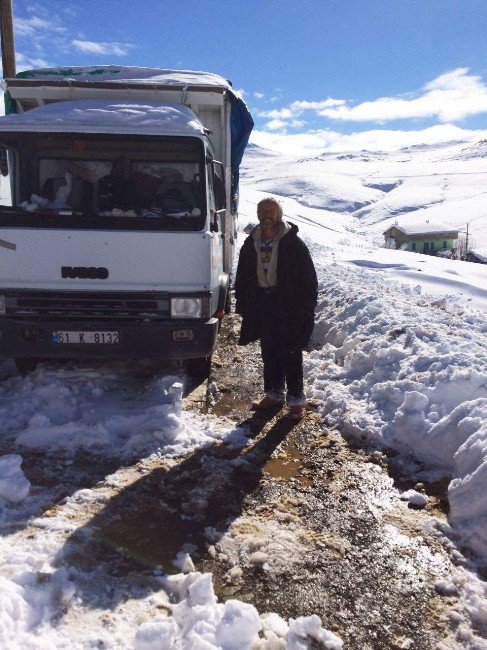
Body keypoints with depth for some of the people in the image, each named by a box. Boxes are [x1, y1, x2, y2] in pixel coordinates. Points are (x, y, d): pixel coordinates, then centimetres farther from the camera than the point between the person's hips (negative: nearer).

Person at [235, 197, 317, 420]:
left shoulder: (293, 243, -6)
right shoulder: (251, 243, 9)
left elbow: (309, 279, -6)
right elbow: (242, 276, 16)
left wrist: (306, 307, -11)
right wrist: (242, 303, 9)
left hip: (288, 306, -5)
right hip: (262, 304, 5)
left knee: (290, 354, 1)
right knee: (269, 353, 13)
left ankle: (296, 400, 12)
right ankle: (274, 394, 27)